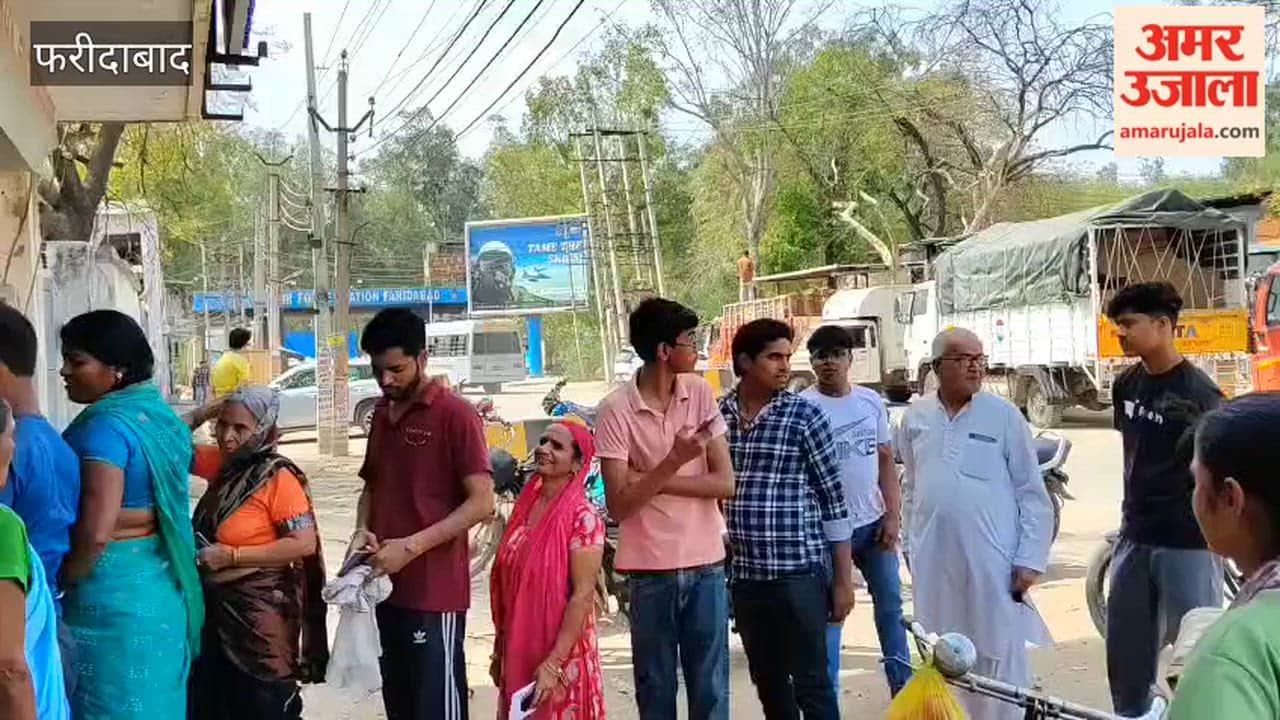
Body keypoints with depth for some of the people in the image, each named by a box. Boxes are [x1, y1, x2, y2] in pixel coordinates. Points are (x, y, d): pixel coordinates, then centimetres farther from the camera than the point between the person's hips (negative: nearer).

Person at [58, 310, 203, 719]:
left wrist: (62, 583, -9)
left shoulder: (105, 426, -19)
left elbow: (95, 532, -24)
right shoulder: (162, 416, 8)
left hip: (112, 589, -9)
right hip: (159, 583, 9)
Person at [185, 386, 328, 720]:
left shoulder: (279, 478, -17)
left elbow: (304, 543, -22)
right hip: (217, 608, 8)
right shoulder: (223, 464, 4)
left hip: (259, 614, -8)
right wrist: (205, 413, -4)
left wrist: (232, 556, -20)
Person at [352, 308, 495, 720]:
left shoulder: (454, 414, -10)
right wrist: (363, 530, 1)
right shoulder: (381, 414, 13)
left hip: (435, 591, -7)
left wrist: (411, 546, -20)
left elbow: (481, 502, -14)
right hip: (386, 587, 7)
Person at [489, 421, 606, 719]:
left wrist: (553, 663, -21)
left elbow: (583, 594, -18)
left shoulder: (582, 516, -14)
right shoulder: (524, 507, 5)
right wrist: (499, 650, 12)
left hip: (561, 656, -6)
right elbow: (506, 585, 11)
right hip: (517, 654, 6)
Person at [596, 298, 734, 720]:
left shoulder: (700, 393, 1)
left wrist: (650, 479, -12)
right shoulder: (617, 410, -9)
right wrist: (673, 463, -23)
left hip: (705, 563, 2)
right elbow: (618, 505, -12)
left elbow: (725, 483, -3)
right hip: (650, 569, -2)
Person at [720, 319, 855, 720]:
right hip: (744, 575, 4)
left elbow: (833, 500, -4)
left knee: (811, 682, 2)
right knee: (766, 680, 16)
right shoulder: (718, 414, 4)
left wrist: (843, 579, -6)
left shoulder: (804, 416, -6)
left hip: (800, 572, -4)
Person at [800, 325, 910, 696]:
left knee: (891, 604, 15)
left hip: (874, 523, 5)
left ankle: (902, 686, 29)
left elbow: (885, 460, 9)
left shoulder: (871, 401, 5)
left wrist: (893, 514, 1)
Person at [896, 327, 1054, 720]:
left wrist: (1031, 559, -8)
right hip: (934, 562, 3)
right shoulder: (916, 417, 6)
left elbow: (1032, 492, -3)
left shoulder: (1003, 415, -4)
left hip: (993, 560, -3)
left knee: (1000, 656, 1)